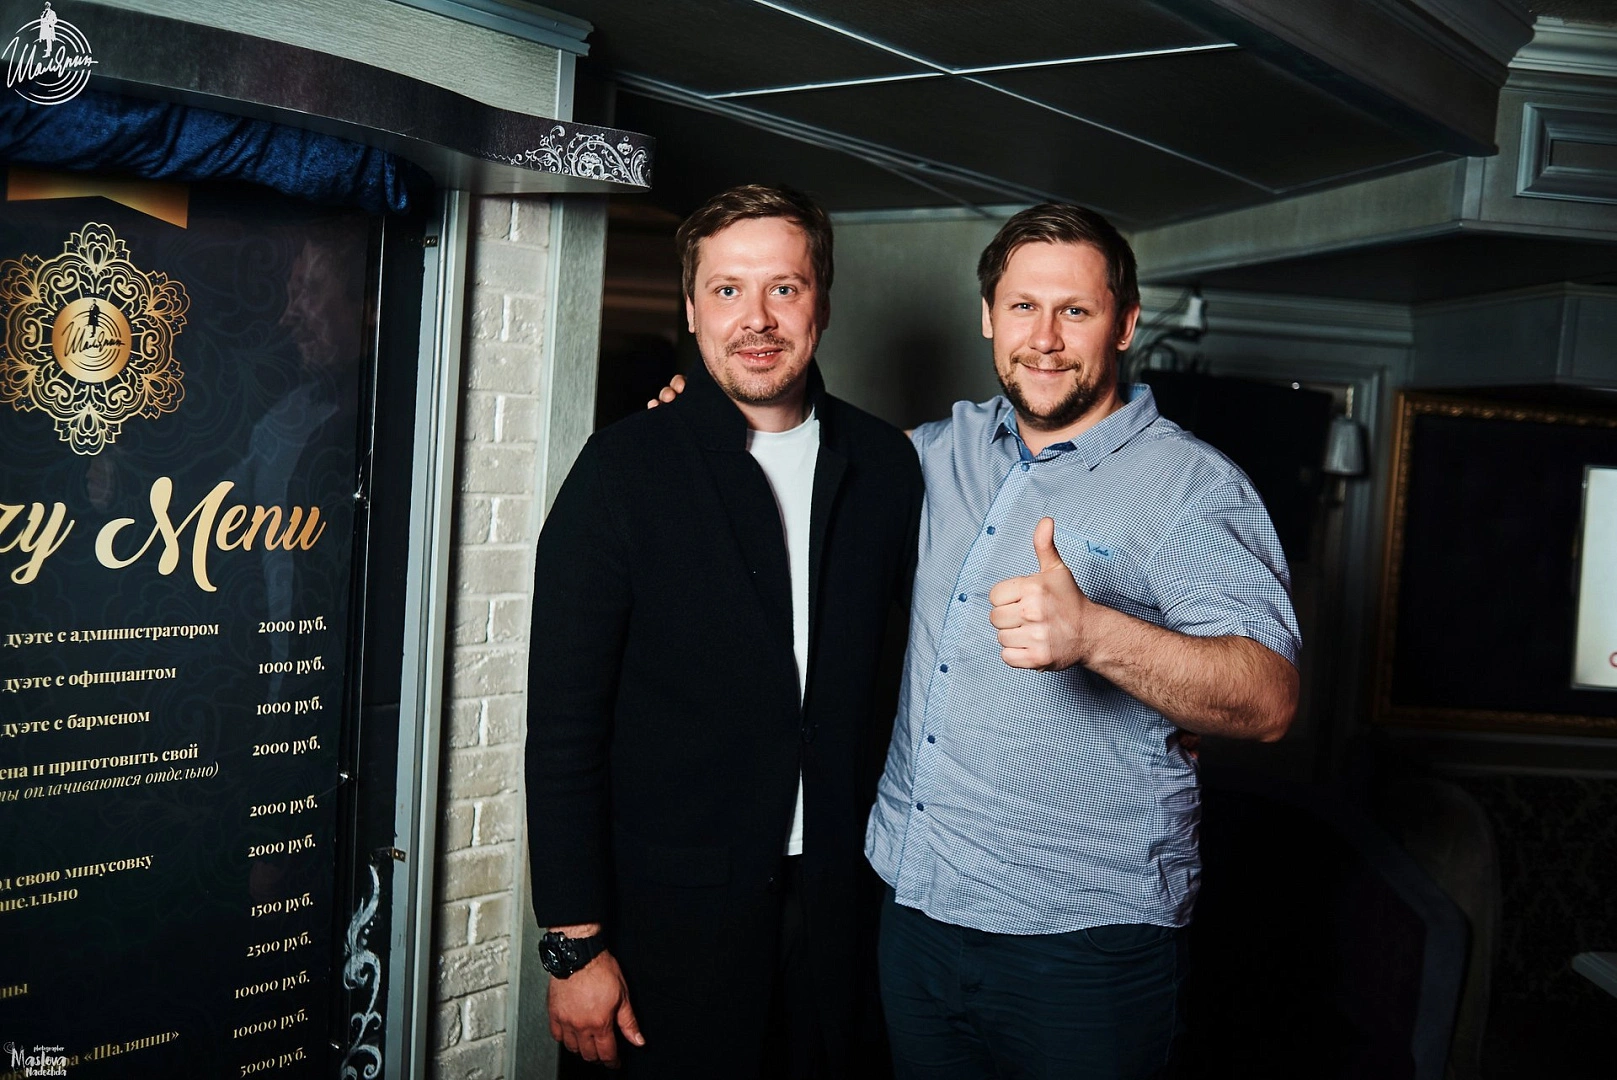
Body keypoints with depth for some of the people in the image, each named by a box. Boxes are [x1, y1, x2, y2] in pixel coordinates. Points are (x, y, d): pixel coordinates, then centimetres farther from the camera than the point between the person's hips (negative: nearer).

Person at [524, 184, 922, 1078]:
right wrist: (575, 942, -11)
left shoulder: (885, 463, 1)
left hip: (836, 895, 4)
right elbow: (564, 723, -10)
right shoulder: (626, 469, -10)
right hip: (675, 903, -3)